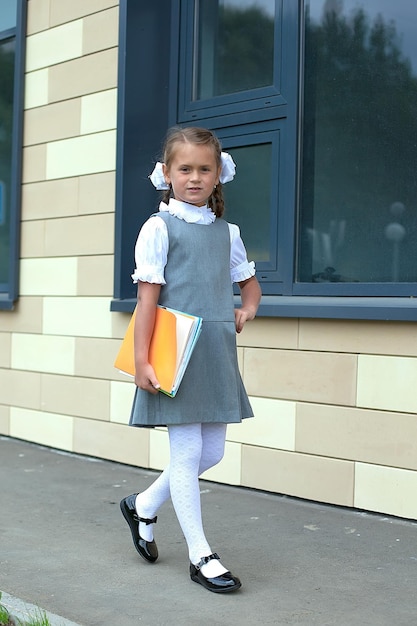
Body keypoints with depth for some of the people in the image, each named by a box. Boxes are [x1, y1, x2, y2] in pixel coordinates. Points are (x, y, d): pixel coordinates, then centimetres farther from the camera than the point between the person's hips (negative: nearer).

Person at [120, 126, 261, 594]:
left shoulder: (226, 232, 12)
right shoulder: (159, 228, -4)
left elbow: (249, 281, 28)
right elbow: (148, 296, -9)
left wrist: (247, 309, 5)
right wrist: (141, 361, -14)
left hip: (217, 355, 6)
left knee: (212, 451, 10)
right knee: (187, 452, -1)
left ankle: (143, 506, 33)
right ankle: (200, 555, 11)